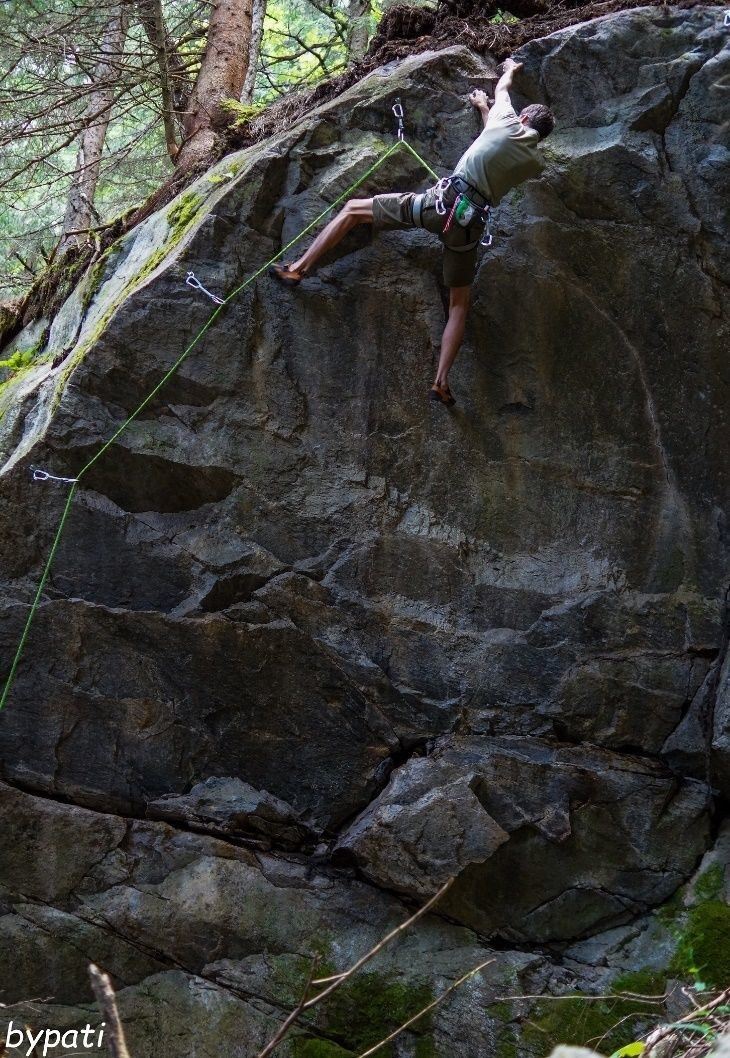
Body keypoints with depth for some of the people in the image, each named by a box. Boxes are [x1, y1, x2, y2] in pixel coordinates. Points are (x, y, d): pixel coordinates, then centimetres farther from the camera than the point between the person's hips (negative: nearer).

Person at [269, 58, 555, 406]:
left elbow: (502, 88, 28)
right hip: (470, 225, 3)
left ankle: (298, 269, 6)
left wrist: (510, 69, 51)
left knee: (353, 209, 12)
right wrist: (484, 109, 49)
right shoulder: (535, 164, 13)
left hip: (440, 202, -3)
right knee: (459, 303, 15)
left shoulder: (509, 124, 4)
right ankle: (441, 381, 3)